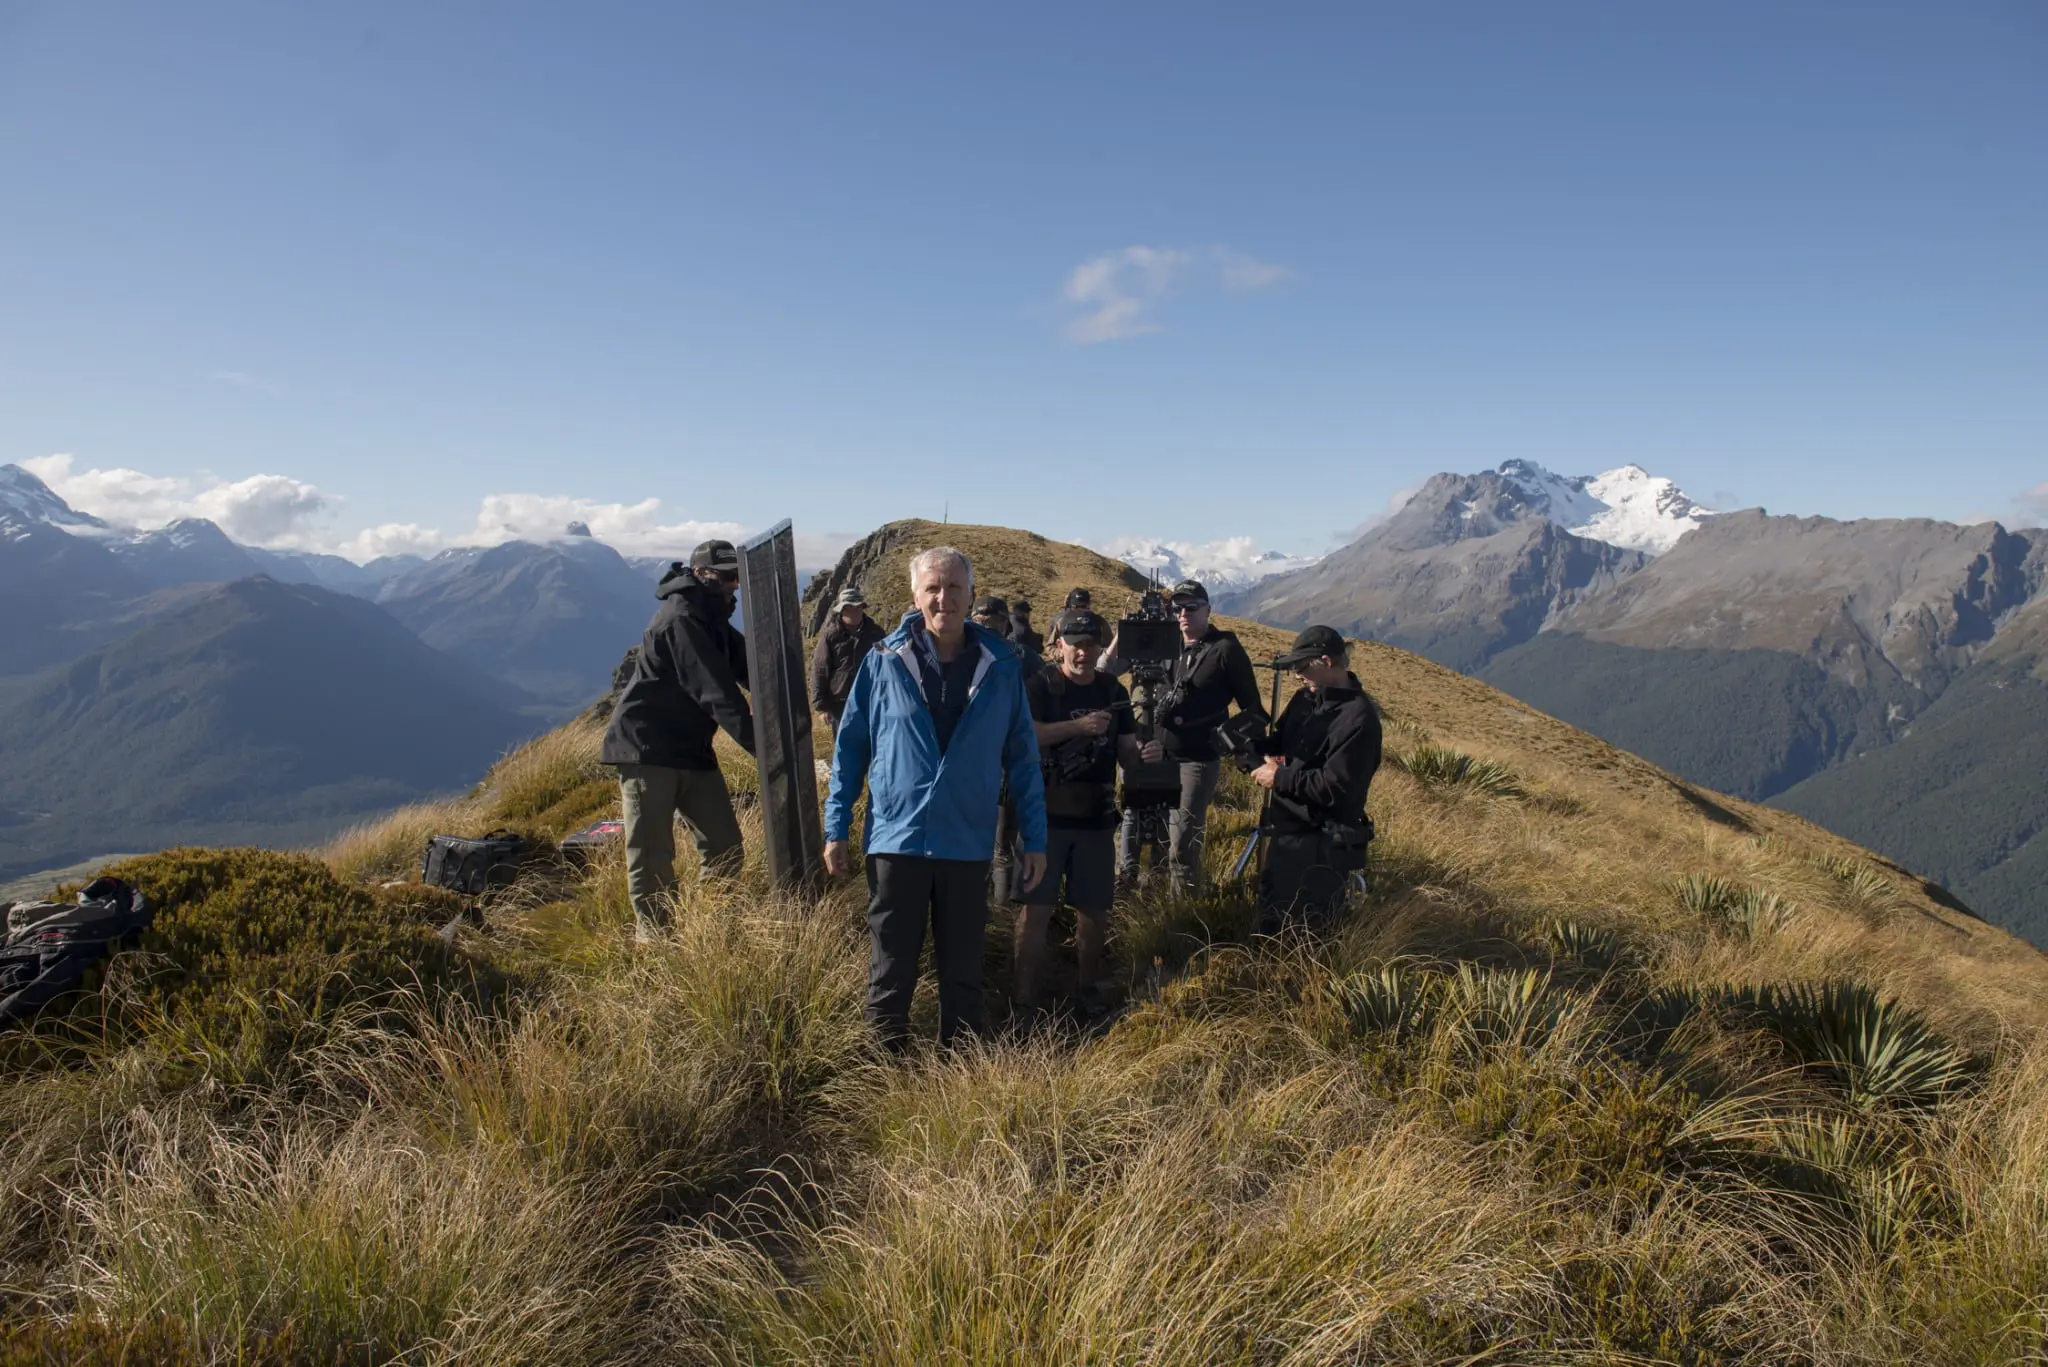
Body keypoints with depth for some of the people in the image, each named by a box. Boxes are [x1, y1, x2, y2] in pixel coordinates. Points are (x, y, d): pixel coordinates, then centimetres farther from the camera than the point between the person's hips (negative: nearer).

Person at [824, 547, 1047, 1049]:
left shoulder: (1000, 665, -1)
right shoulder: (884, 662, -4)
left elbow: (1022, 755, 4)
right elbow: (850, 746, 2)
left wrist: (1034, 838, 3)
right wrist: (836, 830, 0)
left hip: (968, 842, 1)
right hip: (896, 839, -1)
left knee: (963, 970, 15)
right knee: (891, 971, 10)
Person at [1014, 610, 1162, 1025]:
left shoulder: (1113, 691, 9)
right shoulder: (1040, 687, -5)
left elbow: (1125, 748, 11)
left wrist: (1144, 752, -12)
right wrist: (1079, 726, -28)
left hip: (1096, 818, 4)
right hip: (1046, 815, -4)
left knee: (1095, 910, 11)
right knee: (1037, 908, -4)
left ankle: (1089, 989, 30)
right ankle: (1026, 1000, 4)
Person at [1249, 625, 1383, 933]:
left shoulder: (1358, 718, -22)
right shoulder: (1306, 698, 6)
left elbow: (1334, 788, -27)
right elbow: (1280, 742, 20)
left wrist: (1279, 778, -17)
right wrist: (1260, 753, -4)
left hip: (1323, 845, -10)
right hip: (1286, 832, 10)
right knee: (1270, 918, 24)